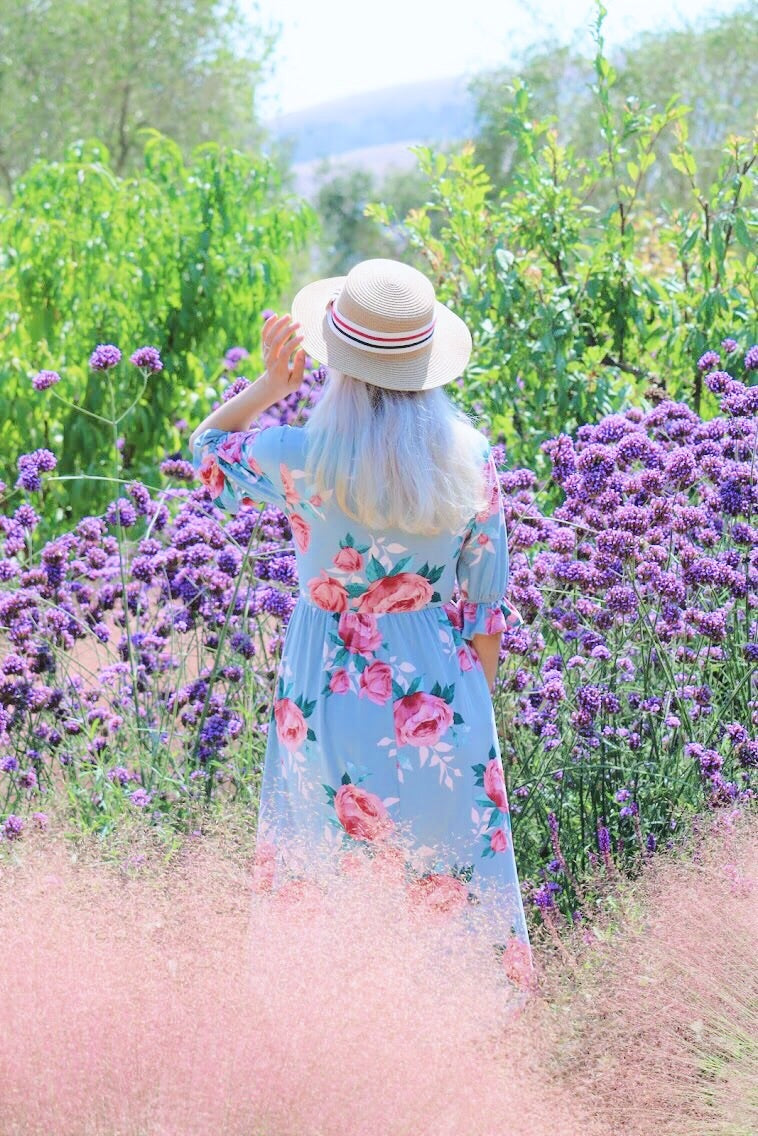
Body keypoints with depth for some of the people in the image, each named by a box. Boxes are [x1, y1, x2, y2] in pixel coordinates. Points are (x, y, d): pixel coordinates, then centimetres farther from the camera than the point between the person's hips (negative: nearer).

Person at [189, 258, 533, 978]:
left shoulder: (303, 457, -19)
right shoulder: (470, 455, -10)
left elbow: (208, 450, 4)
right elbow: (487, 601, -1)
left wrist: (271, 383, -2)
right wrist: (475, 704, 11)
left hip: (333, 691, -2)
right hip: (441, 693, 2)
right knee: (453, 872, 18)